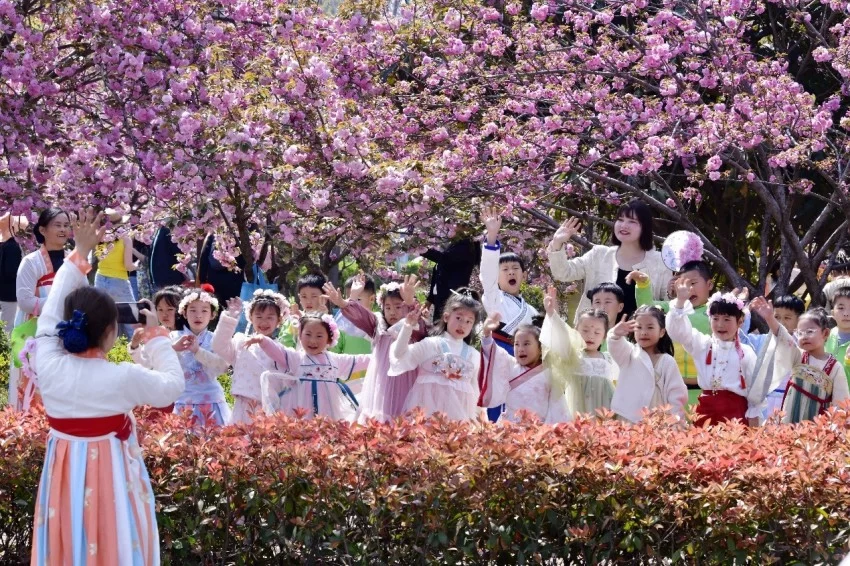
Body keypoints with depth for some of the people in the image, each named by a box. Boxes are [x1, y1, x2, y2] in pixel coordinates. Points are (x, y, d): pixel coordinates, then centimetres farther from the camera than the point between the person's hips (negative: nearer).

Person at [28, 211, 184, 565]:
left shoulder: (48, 366, -11)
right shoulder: (124, 378, -18)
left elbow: (50, 314, 4)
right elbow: (172, 386, -1)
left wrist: (79, 256, 10)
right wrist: (155, 336, 8)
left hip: (64, 478, 3)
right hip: (110, 477, -3)